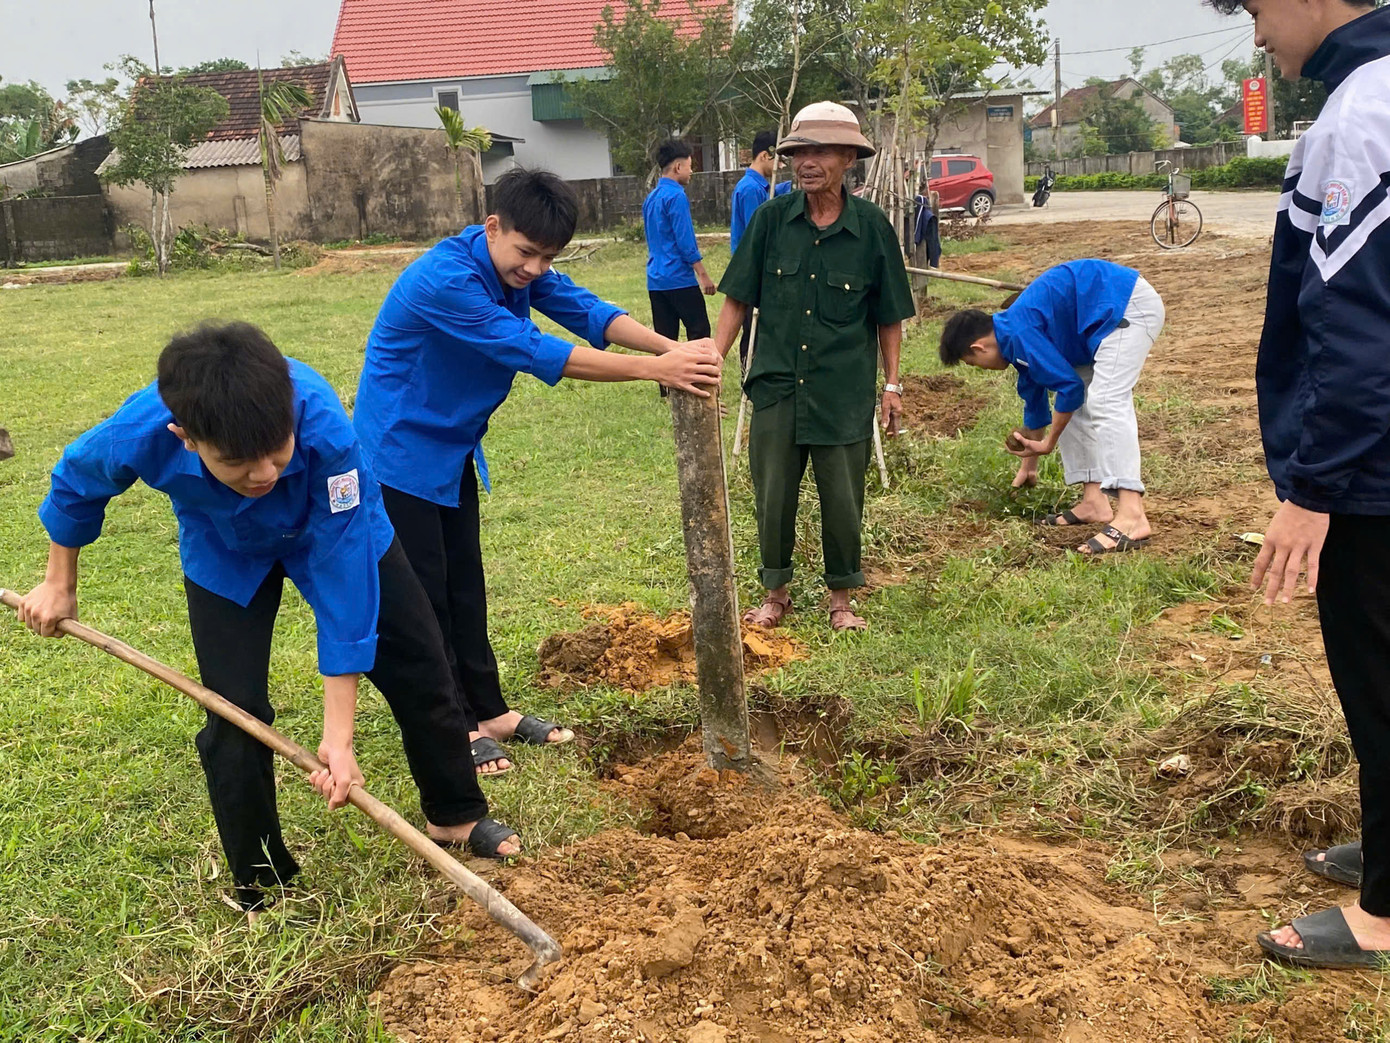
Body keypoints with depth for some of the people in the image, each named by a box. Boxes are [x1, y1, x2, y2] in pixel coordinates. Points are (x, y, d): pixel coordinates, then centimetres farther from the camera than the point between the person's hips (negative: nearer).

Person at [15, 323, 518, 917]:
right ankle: (263, 891, 14)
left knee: (419, 670, 7)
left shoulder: (322, 426, -45)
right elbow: (75, 484, -12)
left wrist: (338, 737, -37)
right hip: (224, 555, 1)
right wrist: (60, 585, 4)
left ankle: (457, 815, 32)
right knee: (233, 714, -7)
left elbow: (342, 574, -40)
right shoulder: (137, 437, -39)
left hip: (336, 529, 0)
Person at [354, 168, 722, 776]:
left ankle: (489, 711, 25)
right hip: (400, 447, -8)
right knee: (423, 591, 1)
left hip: (453, 447, 8)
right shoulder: (444, 280, -32)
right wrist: (651, 369, -37)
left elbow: (585, 310, -12)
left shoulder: (521, 265, -5)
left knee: (465, 584, 14)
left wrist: (669, 348, -30)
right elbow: (532, 353, -36)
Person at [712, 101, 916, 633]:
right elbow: (737, 300, 3)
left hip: (845, 392, -1)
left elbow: (888, 317, 5)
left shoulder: (872, 226, -4)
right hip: (777, 385, 1)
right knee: (773, 495, 9)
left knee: (843, 499, 7)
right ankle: (776, 592, 30)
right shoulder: (771, 219, -3)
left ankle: (841, 599, 28)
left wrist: (892, 384, 4)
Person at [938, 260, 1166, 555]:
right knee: (1073, 406, 12)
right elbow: (1035, 402, 26)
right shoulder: (1016, 341, 13)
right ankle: (1094, 502, 9)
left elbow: (1070, 387, -19)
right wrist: (1028, 465, 36)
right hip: (1114, 313, 11)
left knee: (1106, 403, -21)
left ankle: (1131, 516, -31)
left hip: (1129, 306, -11)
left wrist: (1048, 443, -4)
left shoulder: (1019, 334, -18)